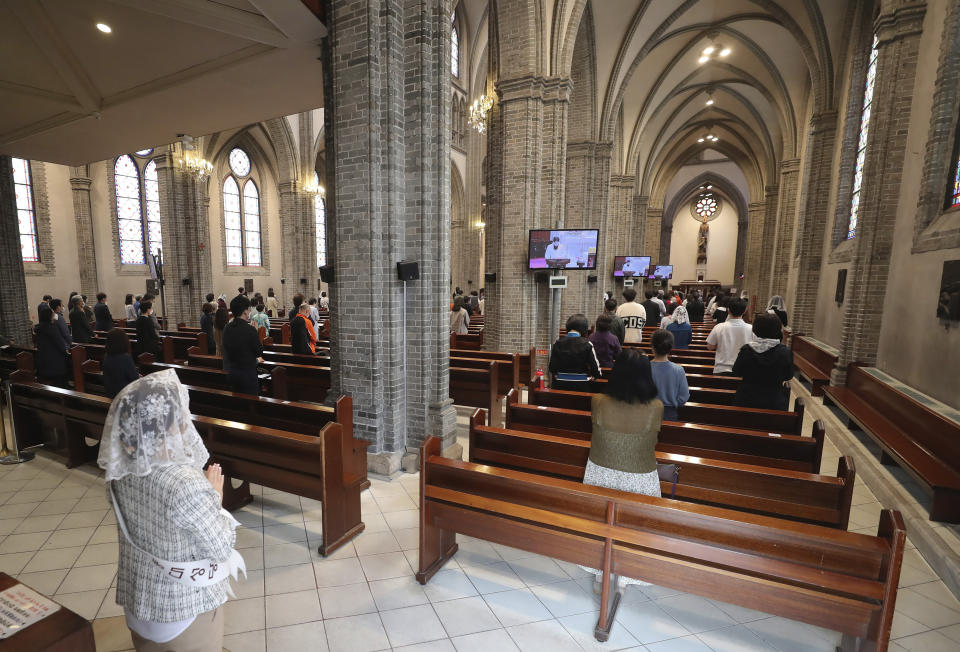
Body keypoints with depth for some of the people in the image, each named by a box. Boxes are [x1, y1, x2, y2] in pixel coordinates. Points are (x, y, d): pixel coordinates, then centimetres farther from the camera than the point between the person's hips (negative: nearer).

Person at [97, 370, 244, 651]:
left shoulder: (119, 468, -14)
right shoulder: (186, 484, -36)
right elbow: (223, 548, -23)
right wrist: (215, 495, -13)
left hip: (138, 595, 6)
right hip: (185, 604, -6)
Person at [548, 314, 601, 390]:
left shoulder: (557, 343, -3)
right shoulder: (587, 344, -10)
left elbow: (552, 367, 1)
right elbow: (596, 368, -7)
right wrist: (591, 377, 14)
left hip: (560, 386, 3)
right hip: (581, 386, -2)